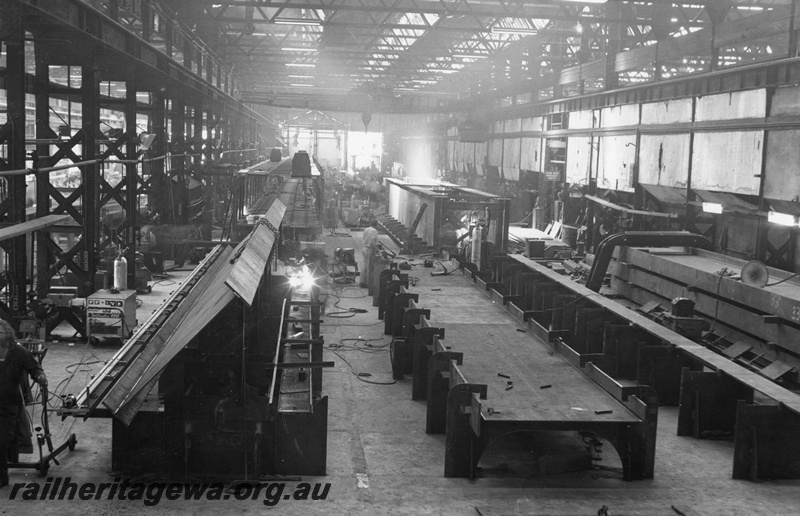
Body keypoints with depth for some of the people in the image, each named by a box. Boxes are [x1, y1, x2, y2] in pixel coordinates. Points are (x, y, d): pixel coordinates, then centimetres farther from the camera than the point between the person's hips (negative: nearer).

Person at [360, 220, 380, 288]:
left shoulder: (365, 230, 11)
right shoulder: (374, 231, -12)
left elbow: (362, 240, 12)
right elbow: (373, 242, -21)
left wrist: (362, 250, 16)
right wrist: (376, 249, -9)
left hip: (364, 248, 8)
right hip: (370, 250, -8)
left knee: (365, 266, 14)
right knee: (369, 267, -2)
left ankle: (363, 282, 15)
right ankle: (369, 283, 3)